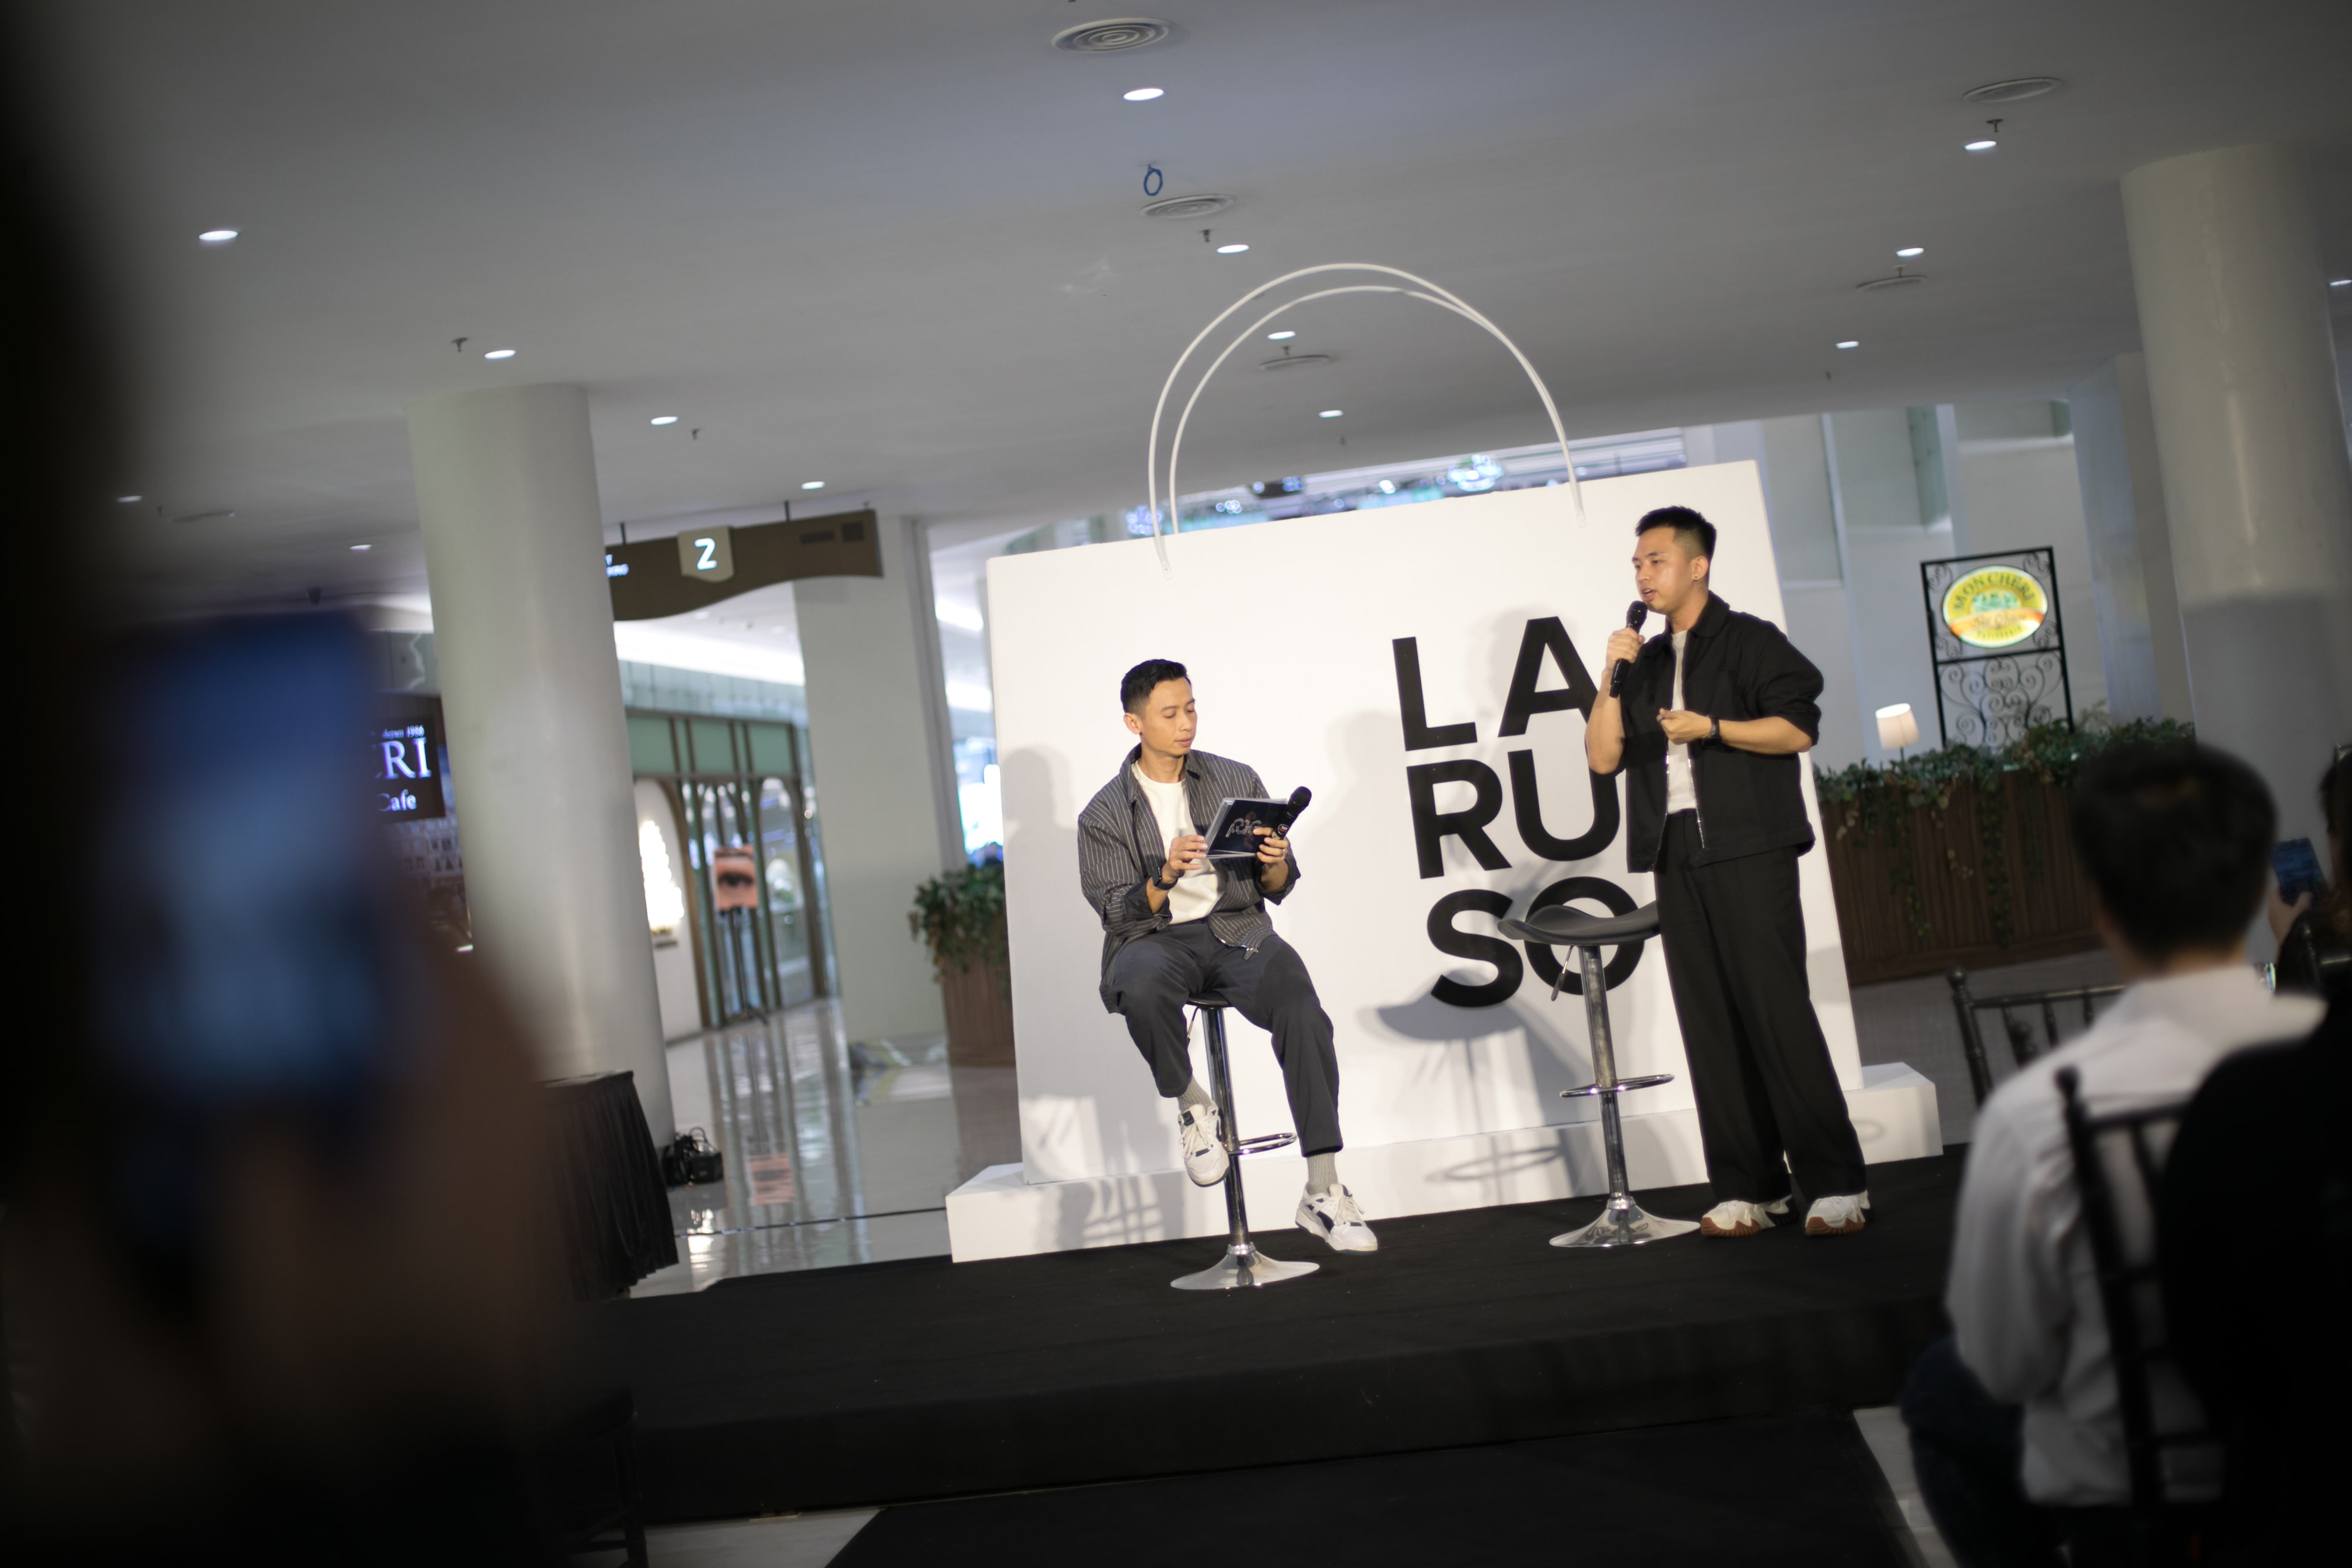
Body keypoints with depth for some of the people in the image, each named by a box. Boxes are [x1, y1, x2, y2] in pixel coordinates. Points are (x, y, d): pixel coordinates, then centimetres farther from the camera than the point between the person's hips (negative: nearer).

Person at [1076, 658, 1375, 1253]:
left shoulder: (1237, 780, 12)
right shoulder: (1104, 815, 6)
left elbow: (1279, 889, 12)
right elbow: (1118, 913, -3)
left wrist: (1274, 863, -12)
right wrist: (1165, 879, -22)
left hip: (1237, 926, 2)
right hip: (1154, 939, -1)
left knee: (1304, 1018, -29)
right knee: (1143, 987, -40)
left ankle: (1322, 1193, -25)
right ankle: (1191, 1105, -12)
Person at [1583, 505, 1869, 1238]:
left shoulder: (1749, 641, 4)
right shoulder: (1647, 662, 20)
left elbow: (1797, 729, -5)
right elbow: (1603, 757, 13)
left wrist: (1710, 727, -14)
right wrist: (1614, 676, 3)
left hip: (1748, 849, -6)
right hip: (1675, 855, 6)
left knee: (1776, 1010, -10)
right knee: (1709, 1023, 3)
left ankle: (1835, 1184, -7)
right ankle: (1748, 1189, 6)